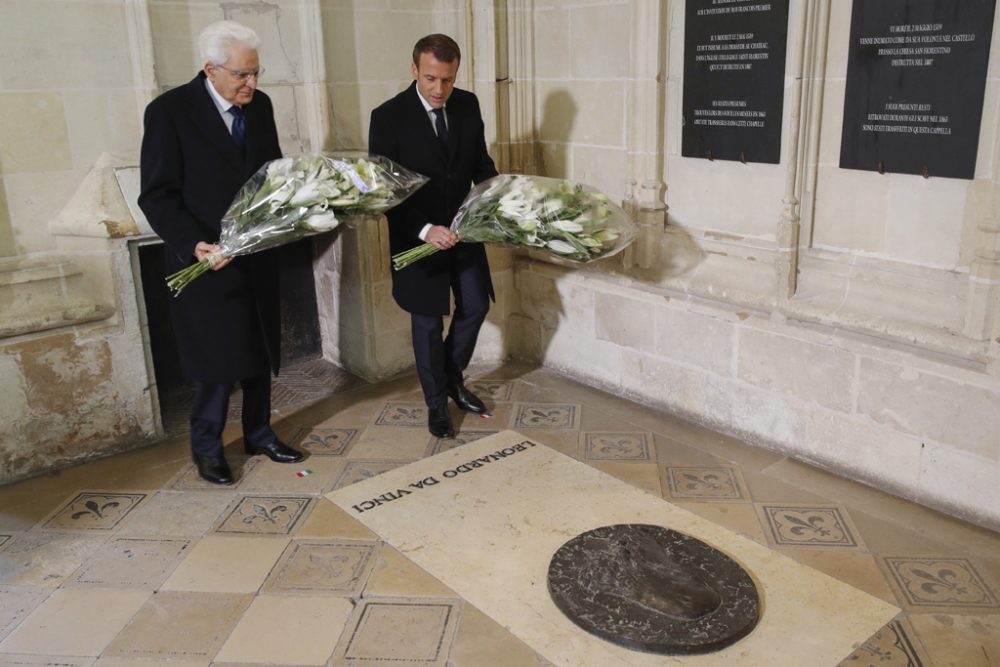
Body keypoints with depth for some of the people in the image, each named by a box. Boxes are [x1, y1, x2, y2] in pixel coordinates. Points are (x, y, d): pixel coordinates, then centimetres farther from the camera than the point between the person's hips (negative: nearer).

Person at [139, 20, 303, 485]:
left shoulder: (259, 105, 4)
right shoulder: (169, 111, -13)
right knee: (220, 358, 1)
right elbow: (156, 195, -14)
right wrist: (194, 244, -27)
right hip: (207, 258, -5)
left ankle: (258, 433, 31)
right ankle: (206, 446, 23)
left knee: (260, 348, 14)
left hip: (257, 254, 6)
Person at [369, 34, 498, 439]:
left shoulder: (468, 105, -2)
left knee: (475, 306, 11)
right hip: (418, 235, -4)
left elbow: (481, 163, 8)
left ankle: (453, 378, 36)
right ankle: (436, 402, 26)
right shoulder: (388, 117, -17)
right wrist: (425, 230, -29)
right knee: (429, 322, 6)